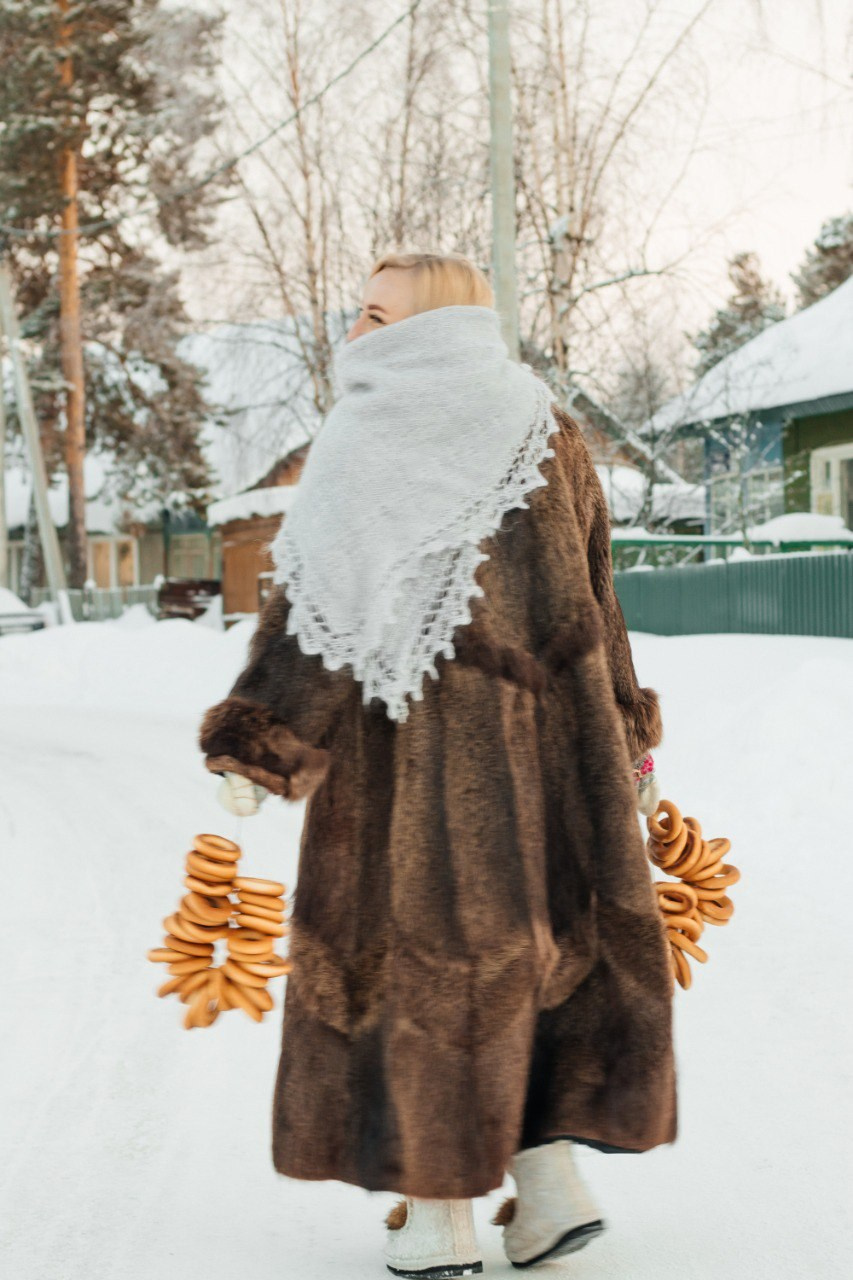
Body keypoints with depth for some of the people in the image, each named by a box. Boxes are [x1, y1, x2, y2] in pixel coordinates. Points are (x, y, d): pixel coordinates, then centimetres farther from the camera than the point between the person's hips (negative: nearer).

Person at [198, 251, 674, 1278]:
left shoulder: (371, 446, -9)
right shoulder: (548, 434, 8)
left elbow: (316, 611, -14)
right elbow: (596, 599, 12)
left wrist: (254, 745, -10)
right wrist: (622, 740, 19)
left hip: (413, 741, -5)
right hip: (543, 741, 5)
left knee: (420, 952, 5)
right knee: (527, 944, 15)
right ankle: (550, 1186, 12)